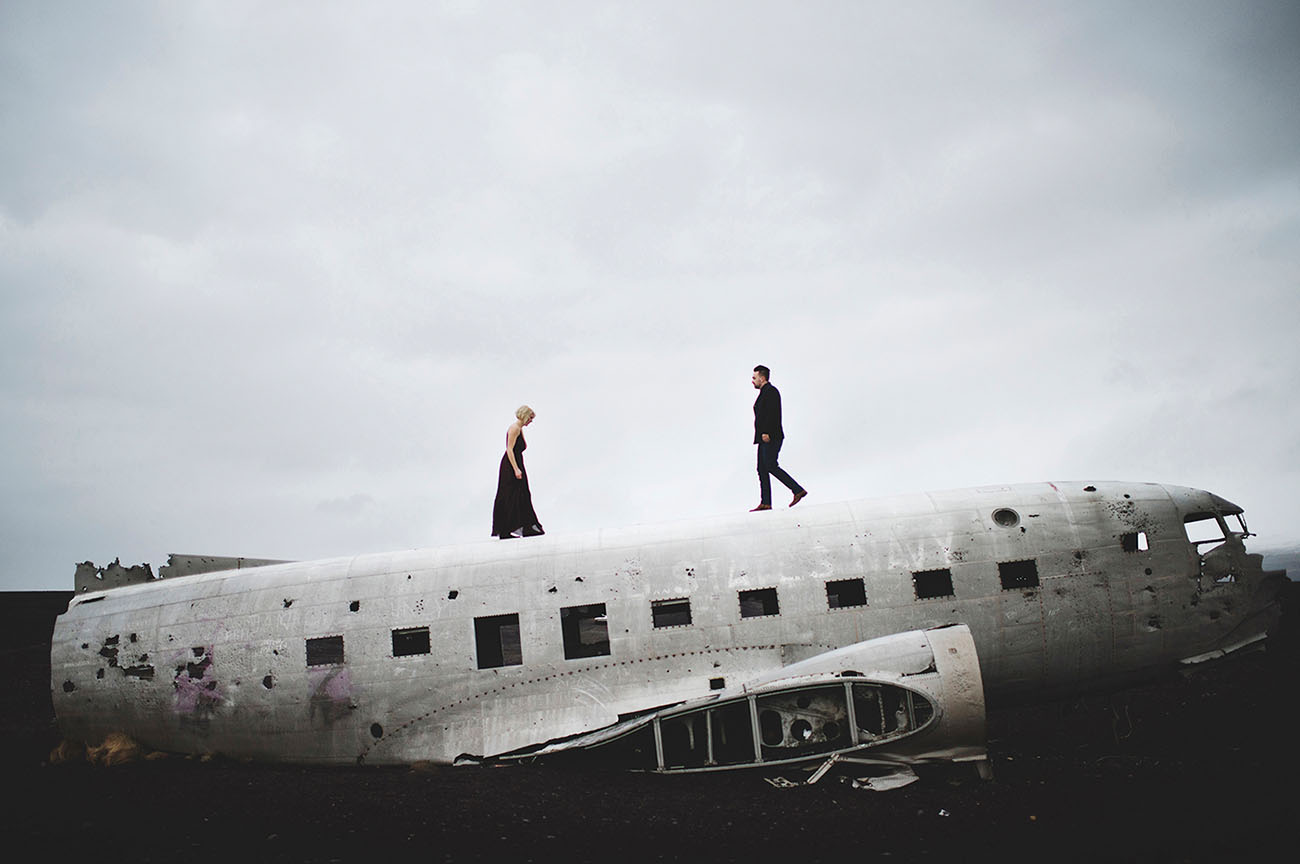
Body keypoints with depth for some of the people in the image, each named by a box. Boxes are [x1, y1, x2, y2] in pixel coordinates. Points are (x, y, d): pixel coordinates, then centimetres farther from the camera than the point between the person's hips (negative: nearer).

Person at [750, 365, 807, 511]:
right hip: (765, 439, 10)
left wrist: (766, 432, -25)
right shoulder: (764, 393, 23)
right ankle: (765, 503, 4)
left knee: (770, 466, -16)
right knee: (762, 469, 5)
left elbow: (772, 413, -19)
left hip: (770, 437, -10)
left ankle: (798, 490, -13)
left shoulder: (771, 391, -7)